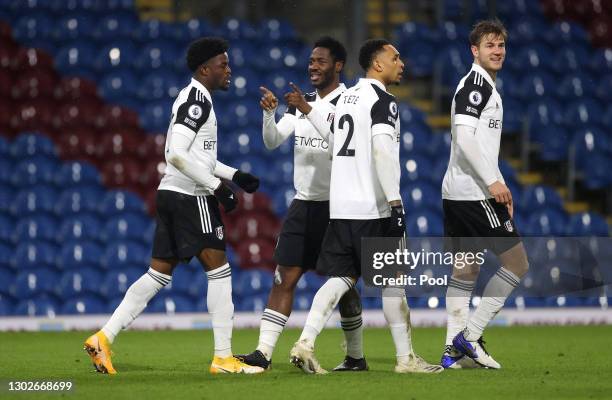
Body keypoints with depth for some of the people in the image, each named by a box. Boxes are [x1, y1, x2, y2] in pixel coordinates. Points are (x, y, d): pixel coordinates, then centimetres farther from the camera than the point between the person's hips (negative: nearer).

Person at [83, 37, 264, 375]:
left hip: (170, 193, 10)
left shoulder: (191, 97, 19)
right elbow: (177, 155, -23)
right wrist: (217, 187, -19)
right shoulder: (198, 100, -13)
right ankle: (223, 358, -3)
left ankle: (103, 337, 5)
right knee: (219, 271, -4)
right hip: (191, 196, -10)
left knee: (158, 274, 10)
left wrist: (234, 175, 20)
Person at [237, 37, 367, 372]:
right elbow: (272, 142, 5)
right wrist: (269, 113, -14)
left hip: (337, 206, -5)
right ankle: (264, 352, -10)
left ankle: (355, 357, 15)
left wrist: (309, 111, -29)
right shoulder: (301, 102, 12)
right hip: (303, 203, 5)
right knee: (284, 278, -4)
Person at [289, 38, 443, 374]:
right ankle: (406, 358, 7)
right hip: (372, 208, -8)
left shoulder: (346, 98, 17)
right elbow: (382, 151, -21)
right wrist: (395, 203, -24)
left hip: (339, 206, 8)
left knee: (341, 277, 7)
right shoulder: (383, 101, -10)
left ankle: (305, 344, -8)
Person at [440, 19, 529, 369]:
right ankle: (470, 335, -6)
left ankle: (454, 350, 9)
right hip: (473, 193, -10)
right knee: (518, 263, -5)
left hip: (457, 194, 10)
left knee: (466, 271, 10)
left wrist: (501, 187, 24)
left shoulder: (487, 88, 21)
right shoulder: (475, 84, -11)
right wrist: (493, 182, -23)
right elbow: (464, 137, -22)